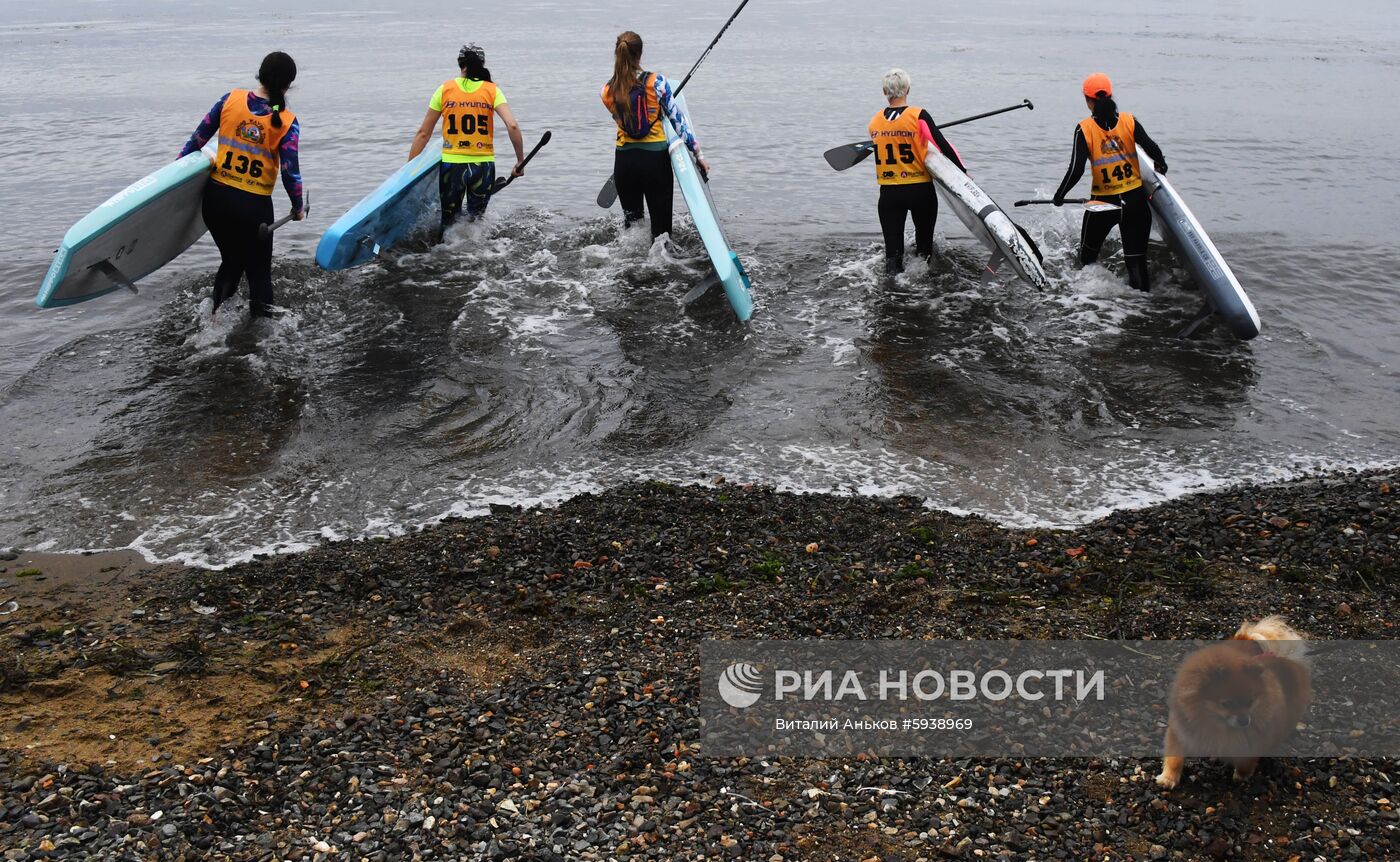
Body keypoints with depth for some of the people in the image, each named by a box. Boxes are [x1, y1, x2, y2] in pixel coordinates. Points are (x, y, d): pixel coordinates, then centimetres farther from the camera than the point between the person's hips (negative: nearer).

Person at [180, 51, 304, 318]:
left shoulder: (230, 99, -2)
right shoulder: (287, 123, -11)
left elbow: (198, 139, 4)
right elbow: (290, 173, -12)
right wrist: (298, 208, 4)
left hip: (216, 198, 4)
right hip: (254, 206, -4)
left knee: (231, 263, 24)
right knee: (259, 272, 13)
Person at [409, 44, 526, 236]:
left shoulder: (445, 90, 2)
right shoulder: (492, 91, 1)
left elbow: (423, 133, 3)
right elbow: (512, 126, -13)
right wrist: (520, 161, -3)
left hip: (451, 165, 0)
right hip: (484, 166, 1)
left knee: (448, 222, 14)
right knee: (475, 220, 17)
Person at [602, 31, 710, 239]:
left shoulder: (607, 92, 0)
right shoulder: (656, 82, -9)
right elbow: (677, 119, -7)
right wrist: (698, 153, -1)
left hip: (624, 161, 3)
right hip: (655, 159, -3)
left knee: (631, 221, 19)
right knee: (661, 227, 2)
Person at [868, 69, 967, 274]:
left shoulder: (874, 122, 0)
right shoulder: (918, 116, -11)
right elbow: (943, 146, -10)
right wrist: (963, 172, 1)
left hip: (888, 193, 2)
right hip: (920, 190, -2)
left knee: (892, 248, 3)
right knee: (924, 245, 18)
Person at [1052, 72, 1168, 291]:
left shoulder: (1084, 129, -10)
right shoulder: (1129, 121, -4)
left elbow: (1076, 170, -14)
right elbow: (1152, 148, -10)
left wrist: (1059, 196, -1)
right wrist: (1161, 166, 13)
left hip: (1103, 202, -2)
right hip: (1135, 200, 2)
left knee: (1088, 252, 21)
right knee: (1137, 257, 6)